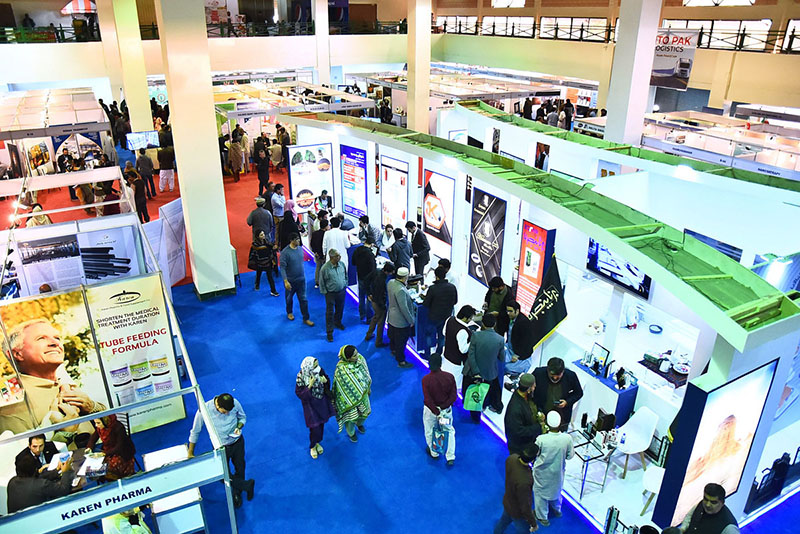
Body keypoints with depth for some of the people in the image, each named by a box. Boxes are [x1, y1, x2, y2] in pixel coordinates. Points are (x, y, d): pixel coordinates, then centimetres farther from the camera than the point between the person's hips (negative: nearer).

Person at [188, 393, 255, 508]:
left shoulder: (235, 403, -24)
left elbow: (243, 417, -1)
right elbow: (195, 432, -13)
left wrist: (239, 427, -23)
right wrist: (190, 453, -5)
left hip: (237, 442, 2)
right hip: (221, 447, -1)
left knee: (240, 468, 20)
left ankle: (237, 494, 47)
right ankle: (247, 485, 29)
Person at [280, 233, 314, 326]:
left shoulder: (300, 249, -2)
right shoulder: (285, 252, -20)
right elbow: (282, 268, -21)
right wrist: (285, 281, -27)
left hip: (301, 280, 4)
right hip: (290, 281, -4)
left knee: (303, 299, 5)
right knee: (289, 298, 19)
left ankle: (306, 318, 14)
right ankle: (289, 312, 44)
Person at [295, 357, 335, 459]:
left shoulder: (320, 370, -17)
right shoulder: (301, 377, -28)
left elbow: (328, 381, 0)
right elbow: (299, 394, -20)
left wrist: (325, 381, -23)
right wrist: (310, 386, -34)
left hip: (322, 402, 4)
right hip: (311, 404, -4)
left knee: (321, 424, 21)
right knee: (315, 427, 4)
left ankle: (317, 442, 50)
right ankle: (312, 446, 35)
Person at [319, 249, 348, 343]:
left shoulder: (342, 264, -8)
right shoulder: (325, 268, -22)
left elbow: (346, 275, 11)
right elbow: (321, 282, -11)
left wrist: (345, 285, 11)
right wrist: (325, 292, -8)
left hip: (341, 292, 5)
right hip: (330, 293, -5)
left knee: (340, 309, 23)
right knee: (330, 313, 4)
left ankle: (337, 323, 51)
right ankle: (329, 332, 16)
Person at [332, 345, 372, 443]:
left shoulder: (360, 358, -18)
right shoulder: (341, 369, -35)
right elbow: (342, 389, -22)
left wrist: (369, 387, 12)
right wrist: (347, 403, -14)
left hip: (362, 393, 5)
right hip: (349, 397, -5)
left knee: (365, 412, 26)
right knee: (351, 415, 19)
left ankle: (359, 423, 61)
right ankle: (351, 433, 51)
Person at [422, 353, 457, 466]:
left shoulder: (425, 379, -23)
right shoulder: (449, 377, -17)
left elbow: (427, 400, -23)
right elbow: (454, 396, -14)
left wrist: (437, 413, -17)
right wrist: (443, 407, -11)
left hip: (430, 410, -2)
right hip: (446, 409, 2)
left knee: (430, 432, 22)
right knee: (449, 431, 22)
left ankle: (434, 453, 42)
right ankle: (450, 457, 25)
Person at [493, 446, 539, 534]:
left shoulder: (512, 458, -25)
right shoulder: (523, 482, -46)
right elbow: (525, 507, -30)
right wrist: (534, 524, -13)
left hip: (507, 501, 6)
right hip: (517, 511, -6)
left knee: (504, 520, 35)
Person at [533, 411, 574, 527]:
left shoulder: (541, 439, -34)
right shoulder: (567, 438, -28)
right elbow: (570, 456, -12)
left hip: (542, 472, -3)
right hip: (557, 472, 3)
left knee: (540, 492, 24)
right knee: (556, 489, 32)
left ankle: (542, 517, 42)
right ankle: (557, 510, 57)